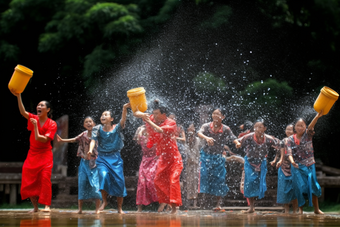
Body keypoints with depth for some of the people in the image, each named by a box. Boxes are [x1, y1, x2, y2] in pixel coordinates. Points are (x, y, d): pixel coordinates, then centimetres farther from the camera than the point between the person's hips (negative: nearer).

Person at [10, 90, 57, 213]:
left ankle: (47, 205, -13)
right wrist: (18, 97, -32)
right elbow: (23, 112, -19)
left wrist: (35, 126, -21)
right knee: (28, 180, -2)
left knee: (45, 178, -16)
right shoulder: (34, 119, 1)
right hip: (32, 154, 4)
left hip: (45, 155, -3)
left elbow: (44, 139, -18)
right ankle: (35, 206, 8)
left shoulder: (52, 124, -7)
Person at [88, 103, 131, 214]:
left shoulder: (116, 128, 0)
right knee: (104, 175, -25)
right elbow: (93, 139, -9)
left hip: (115, 158, 0)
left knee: (119, 181, -5)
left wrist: (124, 109, -36)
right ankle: (104, 201, -6)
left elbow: (123, 120, -18)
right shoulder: (98, 129, 3)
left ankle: (119, 207, 8)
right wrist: (90, 150, -29)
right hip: (102, 158, 0)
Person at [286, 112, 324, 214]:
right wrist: (292, 161, -31)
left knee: (313, 186, 1)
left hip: (310, 165, 1)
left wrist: (317, 117, -43)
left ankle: (316, 209, 11)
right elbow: (289, 153, -9)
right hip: (298, 167, -1)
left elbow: (311, 127, -22)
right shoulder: (291, 139, 0)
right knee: (301, 187, -2)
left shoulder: (308, 135, -1)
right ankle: (300, 209, 8)